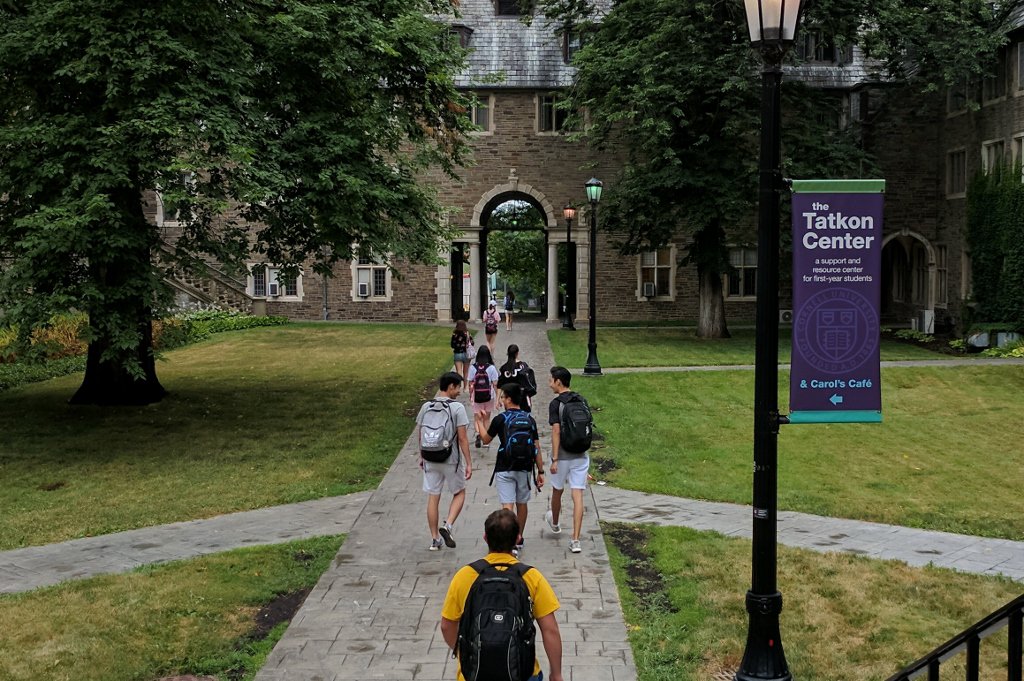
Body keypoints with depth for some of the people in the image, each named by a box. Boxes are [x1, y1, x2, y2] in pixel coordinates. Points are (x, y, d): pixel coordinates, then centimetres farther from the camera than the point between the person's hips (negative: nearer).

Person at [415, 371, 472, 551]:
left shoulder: (426, 406, 3)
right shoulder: (457, 407, -11)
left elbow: (419, 435, 9)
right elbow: (462, 438, -13)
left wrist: (422, 456, 22)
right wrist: (469, 463, -8)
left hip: (430, 460, 4)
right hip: (451, 460, -4)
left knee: (433, 498, 10)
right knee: (459, 493, 15)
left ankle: (435, 538, 15)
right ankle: (448, 525, -4)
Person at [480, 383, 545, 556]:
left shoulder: (500, 419, -7)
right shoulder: (529, 419, 4)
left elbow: (486, 440, 8)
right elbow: (537, 447, 3)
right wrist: (541, 472, 8)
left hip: (505, 469, -4)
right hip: (525, 469, 4)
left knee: (507, 505, -7)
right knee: (522, 503, 18)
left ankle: (512, 542, -22)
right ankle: (519, 539, 32)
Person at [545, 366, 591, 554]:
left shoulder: (556, 404, -12)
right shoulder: (582, 401, 6)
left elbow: (556, 432, -18)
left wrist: (554, 459, -16)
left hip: (562, 456, -4)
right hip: (581, 455, 4)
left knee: (557, 491, 21)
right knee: (577, 496, 0)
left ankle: (555, 523, 45)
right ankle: (575, 540, -5)